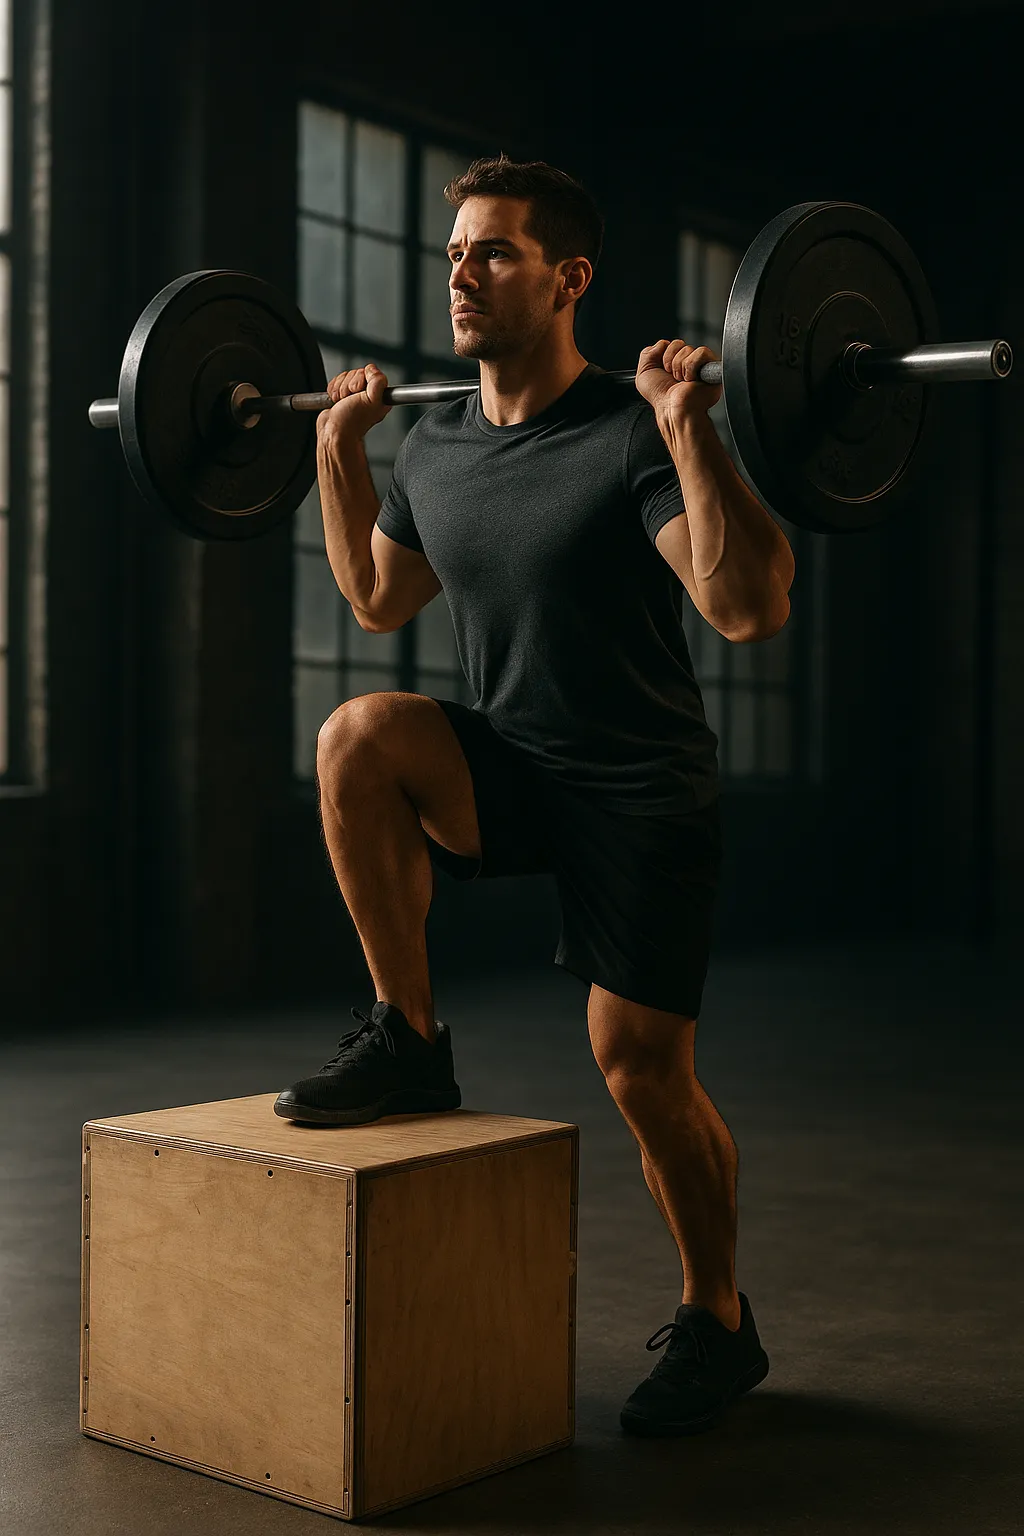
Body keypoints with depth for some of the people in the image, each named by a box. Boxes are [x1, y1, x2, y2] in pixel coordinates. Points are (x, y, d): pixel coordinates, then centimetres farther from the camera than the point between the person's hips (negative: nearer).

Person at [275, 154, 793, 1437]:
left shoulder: (631, 440, -17)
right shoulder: (435, 447, 3)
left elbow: (751, 608, -29)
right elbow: (377, 601, 20)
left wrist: (688, 428, -34)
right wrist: (337, 451, 12)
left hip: (640, 796, -5)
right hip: (505, 768, 5)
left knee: (641, 1068, -4)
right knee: (359, 737, -25)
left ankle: (718, 1324, 21)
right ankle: (407, 1041, -9)